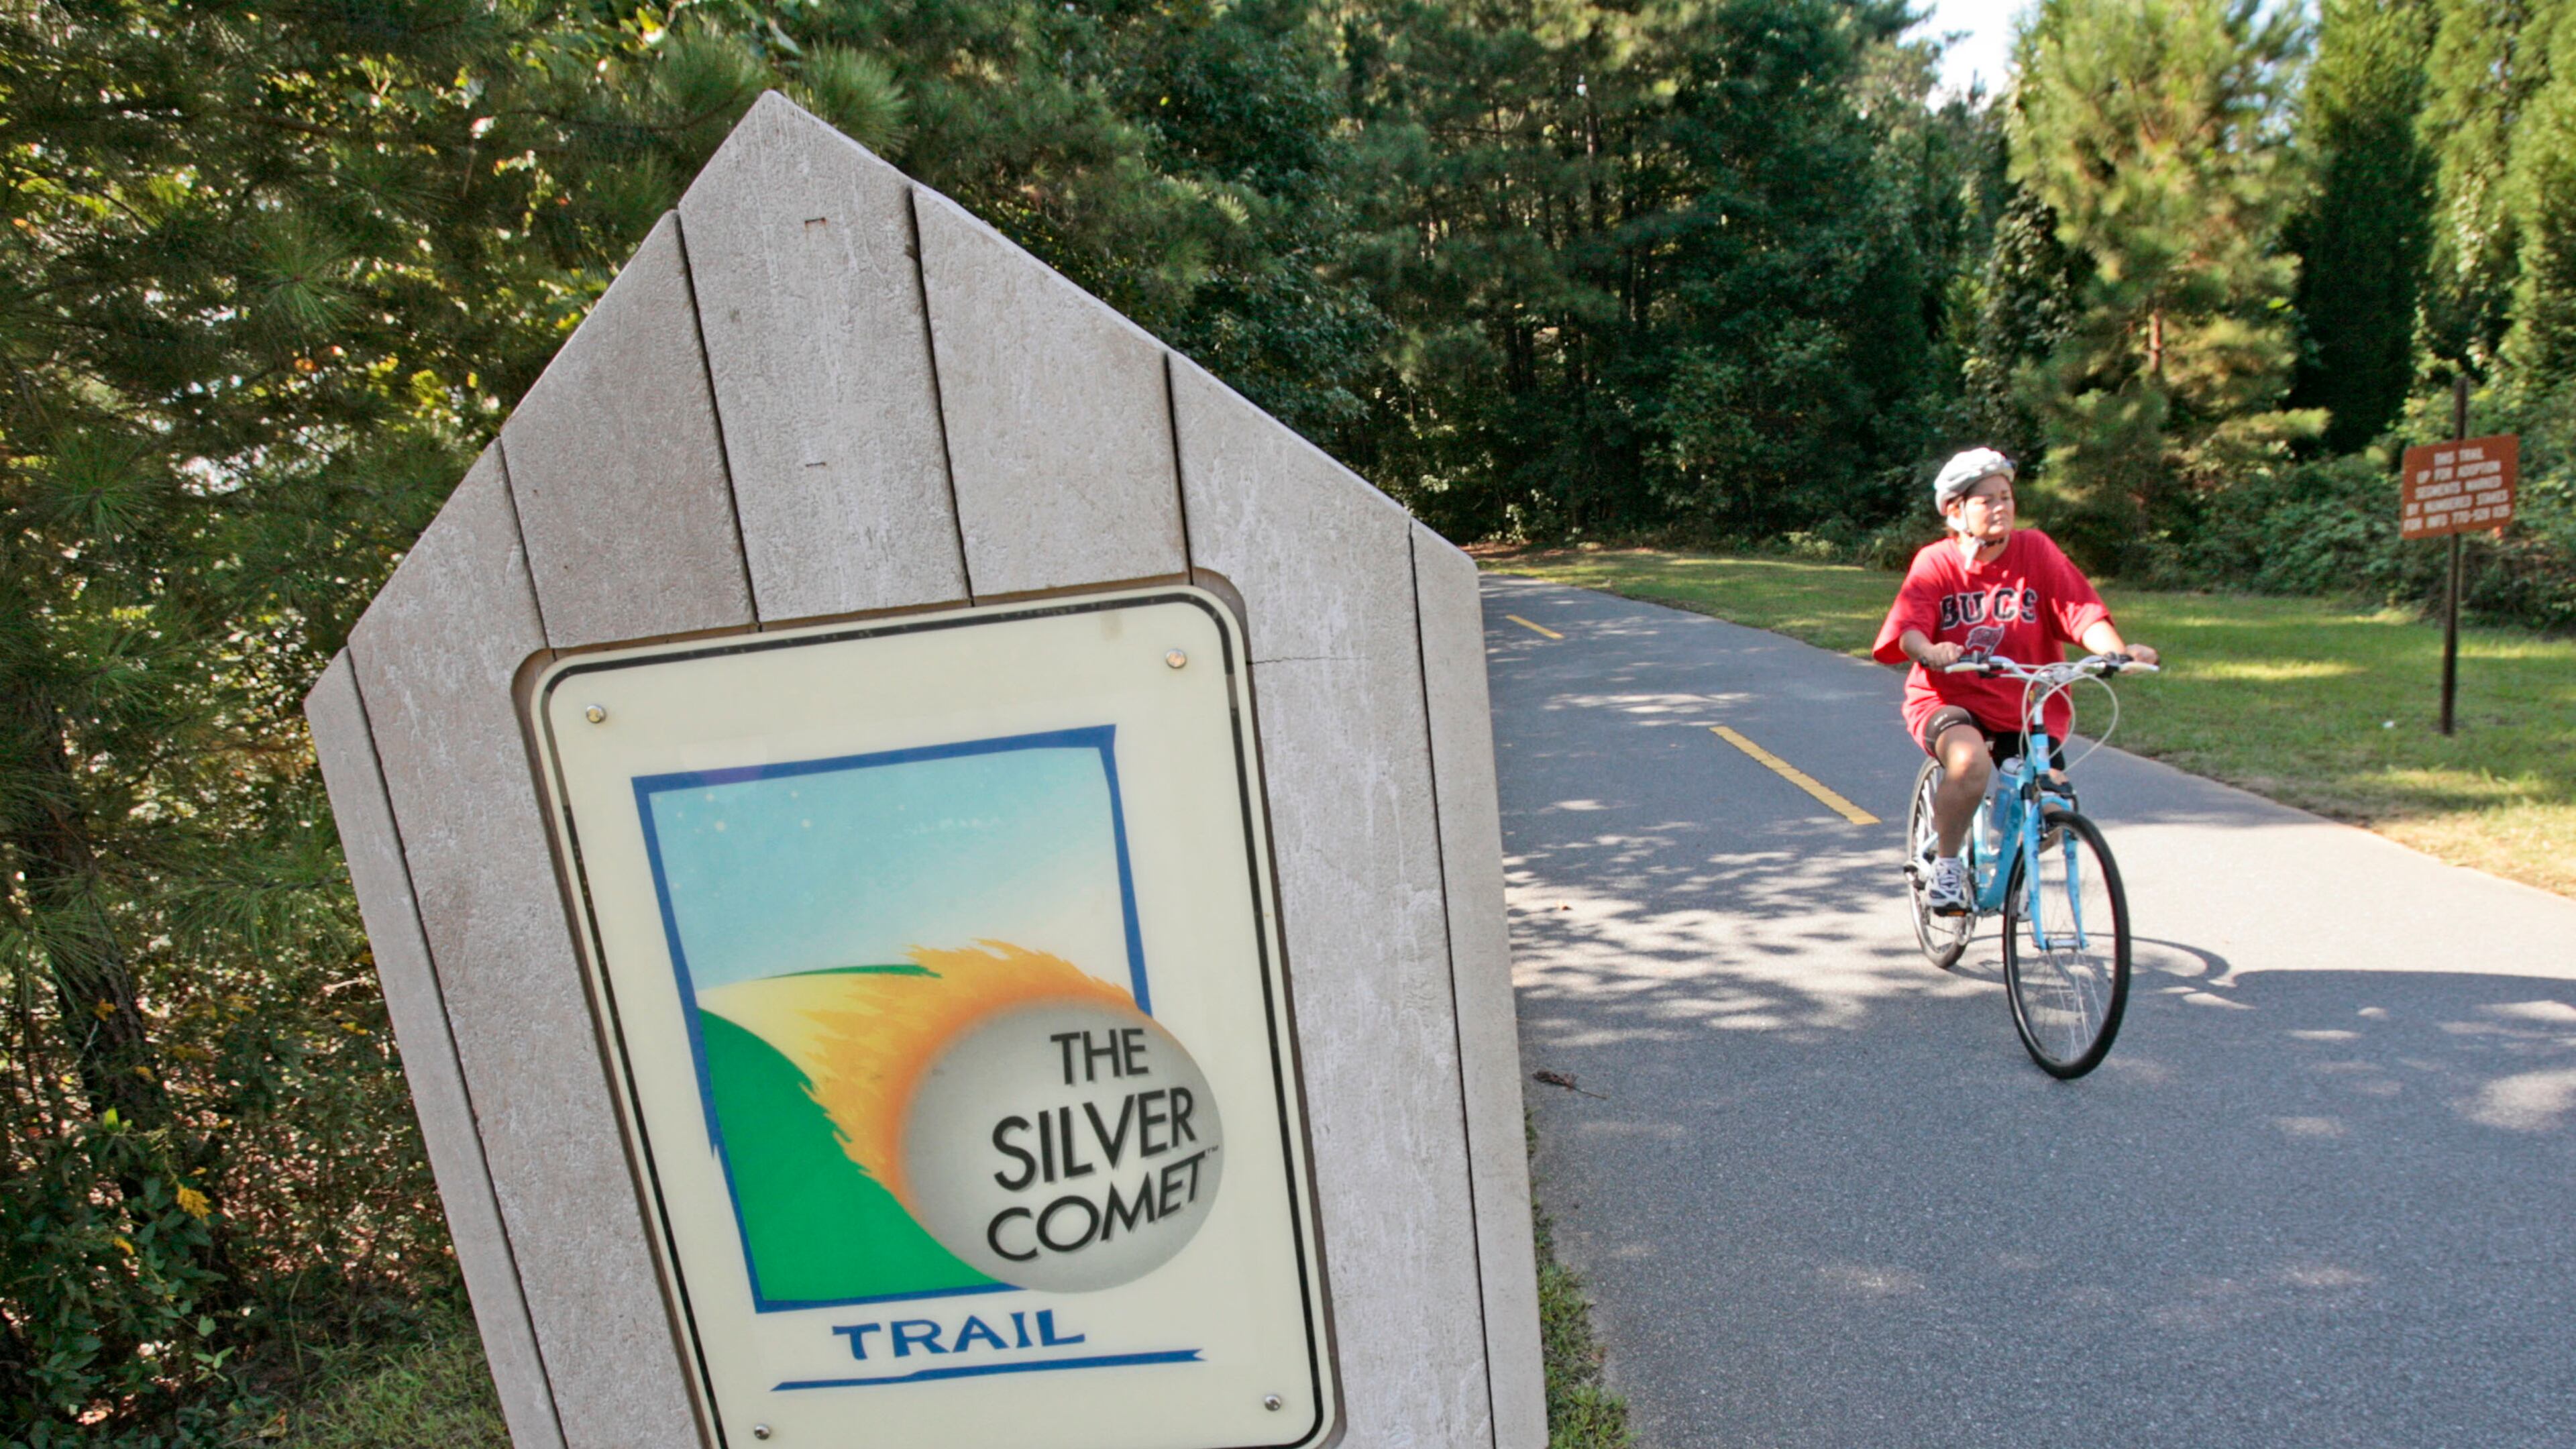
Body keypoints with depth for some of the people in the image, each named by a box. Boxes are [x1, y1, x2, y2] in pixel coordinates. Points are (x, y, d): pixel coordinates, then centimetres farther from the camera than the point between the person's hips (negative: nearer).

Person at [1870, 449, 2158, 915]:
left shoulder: (2035, 550, -1)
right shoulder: (1935, 563, -5)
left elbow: (2083, 612, -11)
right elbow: (1908, 628, -20)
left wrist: (2118, 650, -30)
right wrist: (1930, 651, -43)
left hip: (2028, 708, 3)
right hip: (1949, 701, -2)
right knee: (1971, 762, -35)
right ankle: (1945, 863, -10)